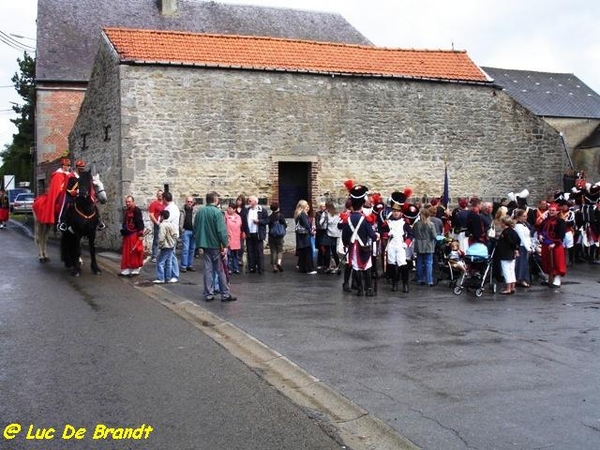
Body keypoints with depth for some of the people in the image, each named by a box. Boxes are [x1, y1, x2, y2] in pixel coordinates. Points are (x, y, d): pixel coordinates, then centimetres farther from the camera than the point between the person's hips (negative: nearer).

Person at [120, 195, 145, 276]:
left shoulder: (136, 210, -11)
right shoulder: (126, 211, 15)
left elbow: (140, 223, -16)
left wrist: (140, 234, -20)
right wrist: (123, 231, 20)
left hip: (134, 235, -8)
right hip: (127, 235, 8)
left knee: (135, 254, -3)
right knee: (126, 253, 10)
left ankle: (135, 270, 5)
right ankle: (126, 270, 16)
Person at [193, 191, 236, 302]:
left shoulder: (200, 212, 6)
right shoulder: (217, 212, -14)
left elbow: (195, 228, 14)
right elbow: (222, 230, -18)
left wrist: (199, 243, 21)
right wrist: (225, 245, -13)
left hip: (205, 245, 6)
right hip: (216, 245, -6)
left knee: (208, 270, 10)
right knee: (221, 270, 1)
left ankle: (209, 294, 11)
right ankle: (225, 294, 5)